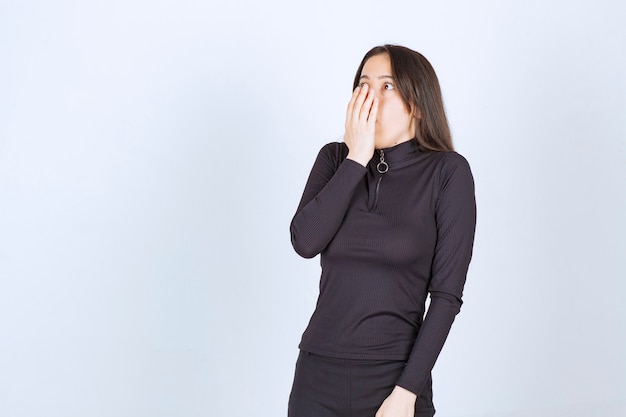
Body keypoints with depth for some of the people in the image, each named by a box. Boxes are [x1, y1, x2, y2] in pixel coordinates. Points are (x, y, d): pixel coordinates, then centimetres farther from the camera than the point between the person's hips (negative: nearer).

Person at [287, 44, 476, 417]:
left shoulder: (448, 172, -7)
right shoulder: (336, 158, 3)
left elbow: (446, 294, -9)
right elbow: (305, 243, -12)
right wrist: (357, 159, -14)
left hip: (394, 379, -3)